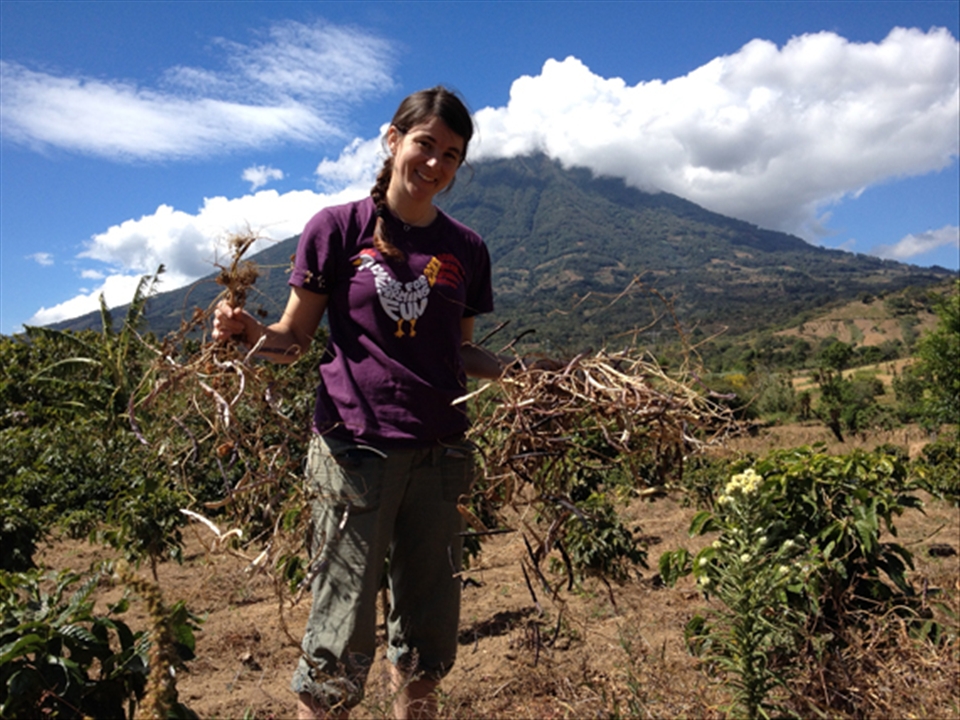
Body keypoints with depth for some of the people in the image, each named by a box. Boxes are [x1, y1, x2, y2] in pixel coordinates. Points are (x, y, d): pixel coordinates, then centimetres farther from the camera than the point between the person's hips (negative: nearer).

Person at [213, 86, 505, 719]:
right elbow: (293, 338, 1)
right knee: (341, 642, 0)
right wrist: (247, 330, -19)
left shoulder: (466, 250, 11)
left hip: (438, 454, 4)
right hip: (355, 450, -4)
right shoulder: (338, 228, 0)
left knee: (428, 637, 15)